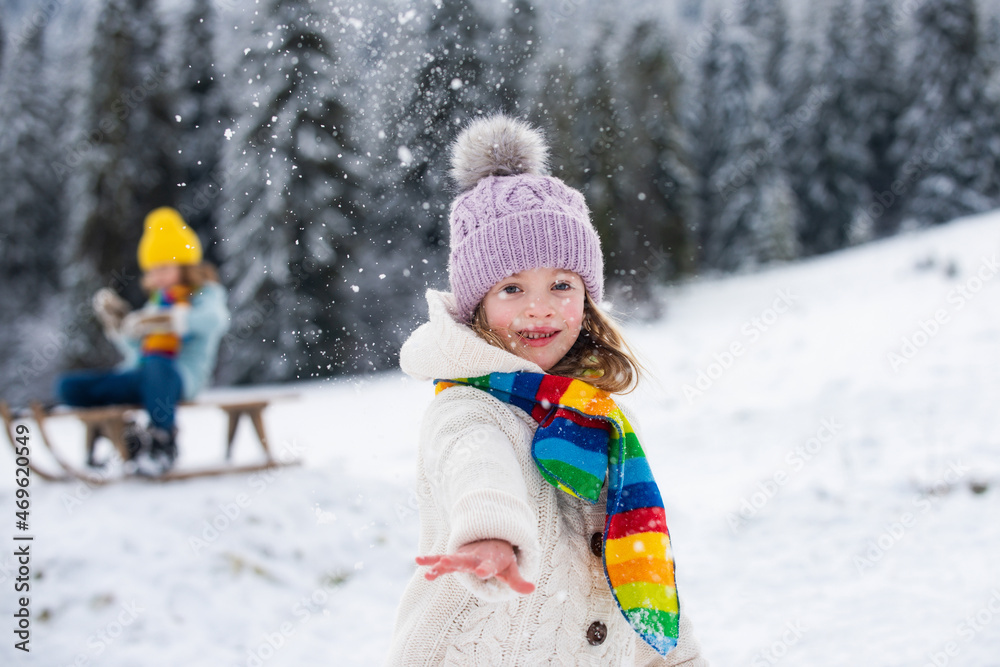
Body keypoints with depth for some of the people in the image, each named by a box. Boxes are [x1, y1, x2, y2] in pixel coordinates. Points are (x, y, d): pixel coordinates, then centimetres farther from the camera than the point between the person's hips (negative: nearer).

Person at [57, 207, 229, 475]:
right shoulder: (158, 301, 27)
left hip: (180, 375, -7)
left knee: (156, 365, -44)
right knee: (70, 387, -5)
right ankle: (125, 434, -16)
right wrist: (119, 325, 12)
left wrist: (167, 320, -27)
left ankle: (164, 442, -29)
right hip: (140, 376, 8)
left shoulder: (205, 293, 7)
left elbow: (215, 318, -19)